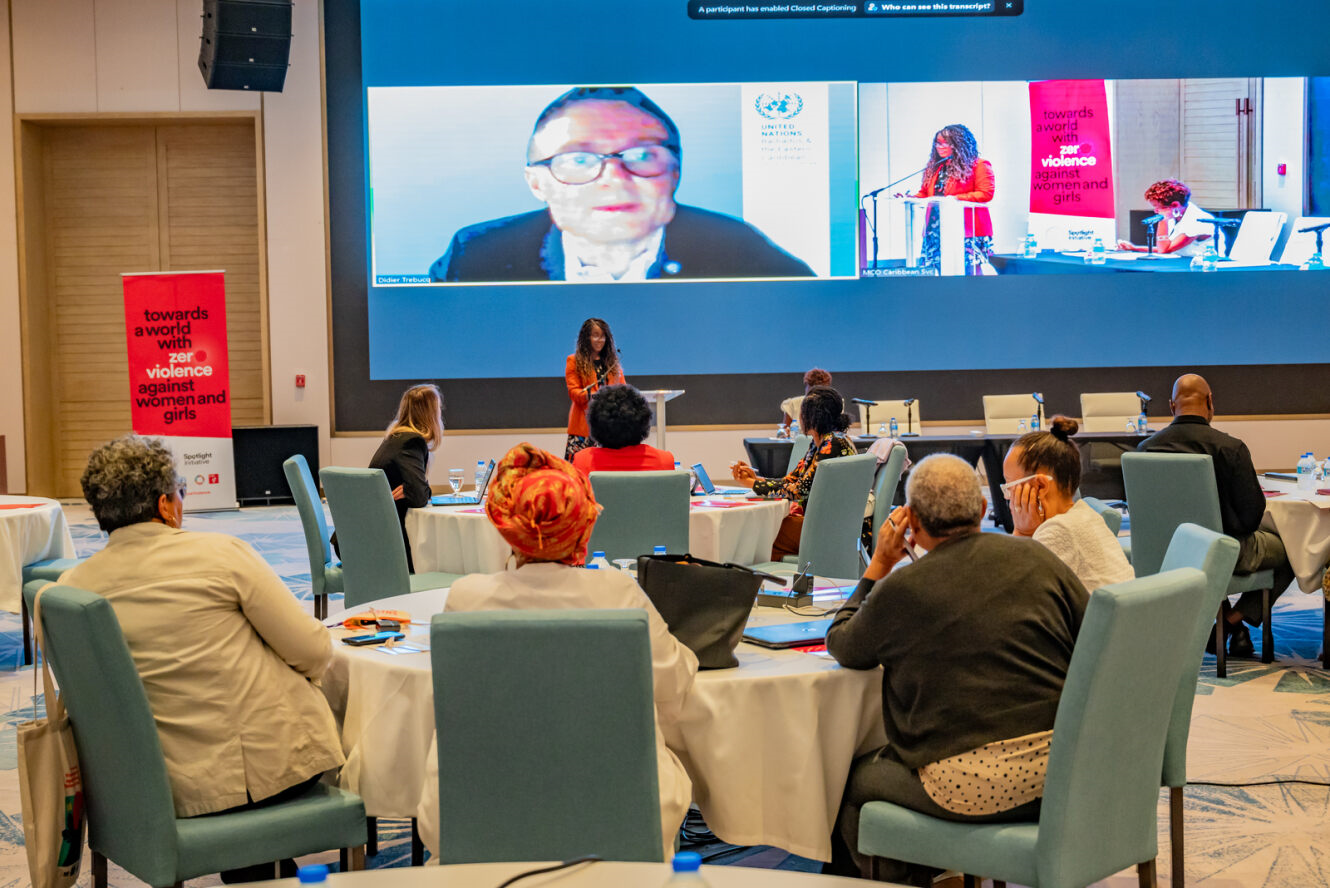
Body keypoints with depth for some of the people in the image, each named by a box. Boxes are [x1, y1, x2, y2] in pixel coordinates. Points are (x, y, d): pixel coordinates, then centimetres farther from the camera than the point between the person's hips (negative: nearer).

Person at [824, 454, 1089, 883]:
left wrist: (878, 566, 16)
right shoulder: (1036, 558, 5)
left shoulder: (901, 590, -6)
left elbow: (842, 646, 12)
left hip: (973, 784, -6)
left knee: (854, 779, 17)